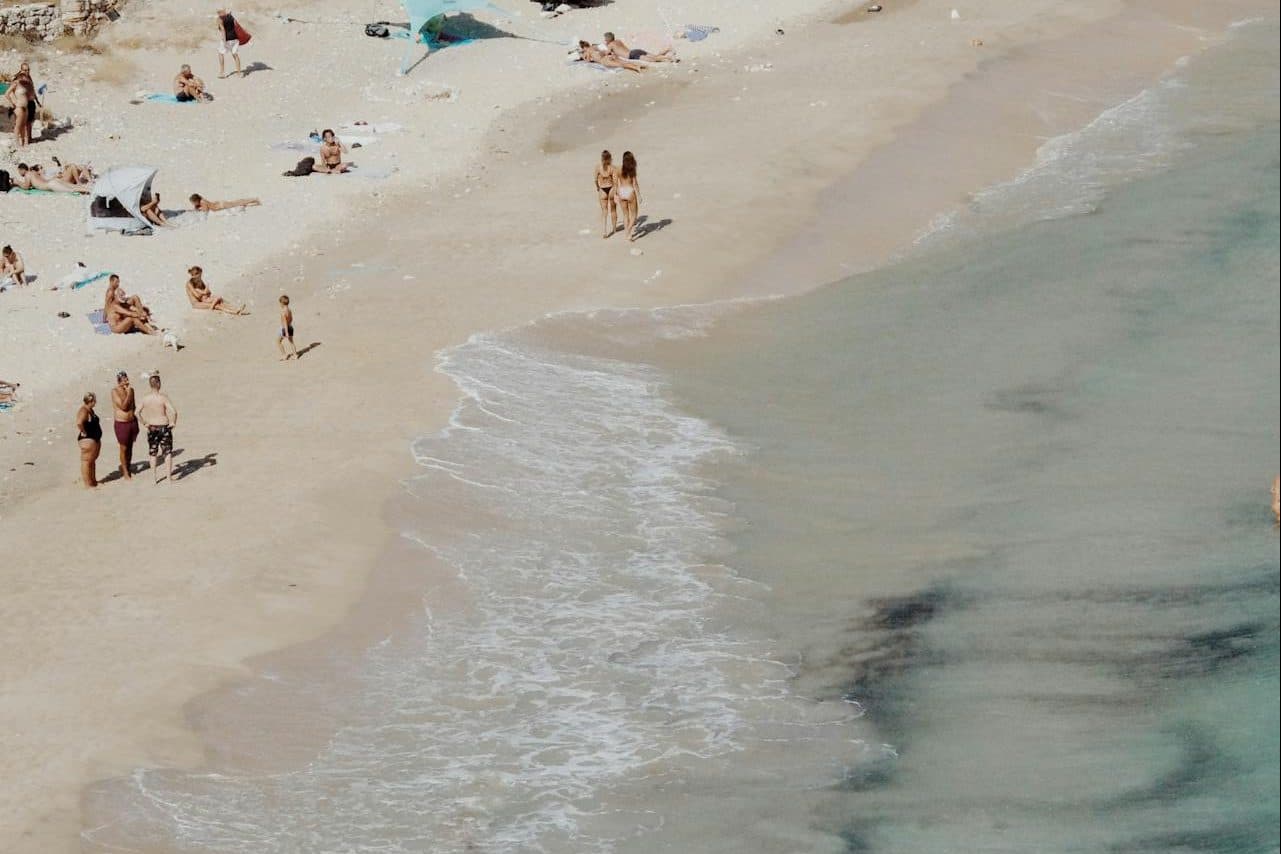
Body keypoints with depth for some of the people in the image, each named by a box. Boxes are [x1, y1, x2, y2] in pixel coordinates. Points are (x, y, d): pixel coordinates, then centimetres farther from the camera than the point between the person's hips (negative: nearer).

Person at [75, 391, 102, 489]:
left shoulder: (90, 410, 11)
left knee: (92, 460, 19)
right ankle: (87, 484, 1)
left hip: (95, 439, 11)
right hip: (87, 440, -11)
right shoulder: (83, 411, -21)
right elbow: (79, 423, -38)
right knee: (87, 461, -4)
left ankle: (93, 481, 31)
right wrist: (84, 432, -24)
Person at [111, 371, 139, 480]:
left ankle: (129, 468, 27)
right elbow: (123, 406, -21)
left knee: (130, 447, 14)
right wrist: (128, 393, -21)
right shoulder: (115, 391, -14)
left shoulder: (131, 389, 5)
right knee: (124, 448, 3)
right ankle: (125, 472, 13)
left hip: (132, 421, 5)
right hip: (121, 423, -5)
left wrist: (136, 422, 16)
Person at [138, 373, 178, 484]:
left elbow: (137, 412, -8)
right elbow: (173, 411, -24)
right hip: (164, 427, -3)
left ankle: (155, 477, 20)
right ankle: (170, 477, 13)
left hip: (152, 428, 3)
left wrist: (144, 423, 3)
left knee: (153, 453, 16)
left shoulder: (145, 398, -6)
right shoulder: (163, 397, -16)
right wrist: (173, 422, -8)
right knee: (168, 452, 11)